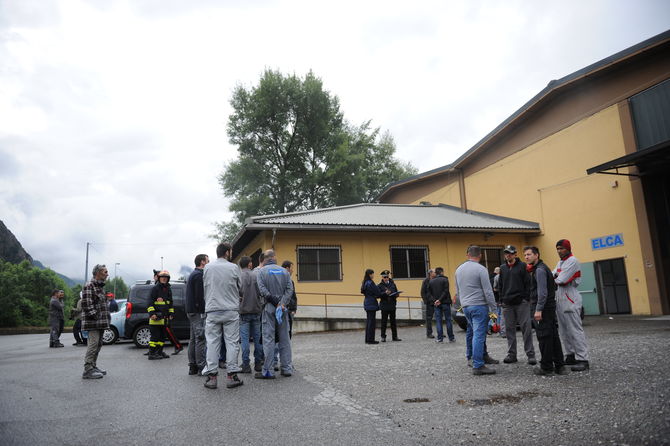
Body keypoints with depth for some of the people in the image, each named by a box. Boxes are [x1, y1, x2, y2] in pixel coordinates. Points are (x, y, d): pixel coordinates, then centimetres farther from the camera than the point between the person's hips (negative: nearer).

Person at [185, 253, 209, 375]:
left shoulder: (192, 274, 20)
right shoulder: (199, 275, -13)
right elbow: (200, 296, -20)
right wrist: (203, 309, -17)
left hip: (191, 311, 11)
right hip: (198, 312, -11)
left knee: (193, 339, 12)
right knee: (201, 339, -9)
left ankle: (192, 367, 16)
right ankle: (201, 367, -8)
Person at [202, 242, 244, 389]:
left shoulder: (207, 268, 3)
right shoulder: (234, 268, -2)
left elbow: (204, 287, 11)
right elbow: (240, 288, 6)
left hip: (212, 311, 2)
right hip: (231, 310, -2)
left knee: (212, 343, 5)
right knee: (232, 342, 4)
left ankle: (211, 376, 5)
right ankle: (231, 375, 5)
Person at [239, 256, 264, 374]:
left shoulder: (238, 276, -4)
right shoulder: (256, 275, 1)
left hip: (243, 311, -2)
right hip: (256, 310, 2)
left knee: (245, 339, 1)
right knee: (257, 338, 10)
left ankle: (246, 365, 0)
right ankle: (258, 364, 15)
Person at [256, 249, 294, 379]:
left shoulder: (261, 271, 0)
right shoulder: (284, 271, 9)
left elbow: (262, 290, -12)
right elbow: (289, 289, -3)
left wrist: (275, 301, -9)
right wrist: (282, 303, -11)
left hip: (269, 307, -3)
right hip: (283, 308, 3)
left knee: (268, 338, -2)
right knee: (284, 338, 9)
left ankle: (267, 371, -2)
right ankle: (286, 368, 12)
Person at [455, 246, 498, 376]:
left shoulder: (459, 269, 10)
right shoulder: (481, 269, -11)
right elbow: (488, 291, -12)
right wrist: (493, 309, -7)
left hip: (465, 306, 7)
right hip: (479, 306, -7)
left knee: (471, 331, 21)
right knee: (479, 334, -7)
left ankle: (470, 356, 32)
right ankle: (478, 366, -8)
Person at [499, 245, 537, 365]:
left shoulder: (522, 266, 1)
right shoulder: (502, 268, 13)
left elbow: (528, 283, -2)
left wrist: (526, 298, -9)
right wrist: (502, 299, 9)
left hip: (521, 302, -4)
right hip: (507, 304, 4)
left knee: (526, 328, -5)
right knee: (510, 329, 7)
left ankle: (530, 354, 1)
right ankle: (511, 354, 14)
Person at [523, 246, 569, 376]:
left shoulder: (539, 269, -13)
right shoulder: (542, 267, 18)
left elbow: (542, 291, -21)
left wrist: (538, 309, -22)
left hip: (542, 308, -10)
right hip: (550, 307, 10)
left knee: (544, 337, -3)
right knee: (553, 336, 11)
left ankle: (546, 367, 4)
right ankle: (559, 366, 16)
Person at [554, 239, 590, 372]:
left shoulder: (572, 261, -9)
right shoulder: (560, 262, 21)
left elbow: (562, 280, -17)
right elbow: (552, 275, 10)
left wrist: (554, 280, 1)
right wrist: (555, 276, -10)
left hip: (570, 298, -9)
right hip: (560, 298, 9)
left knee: (575, 330, -11)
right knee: (564, 330, 11)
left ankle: (582, 360, -10)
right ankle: (571, 356, 18)